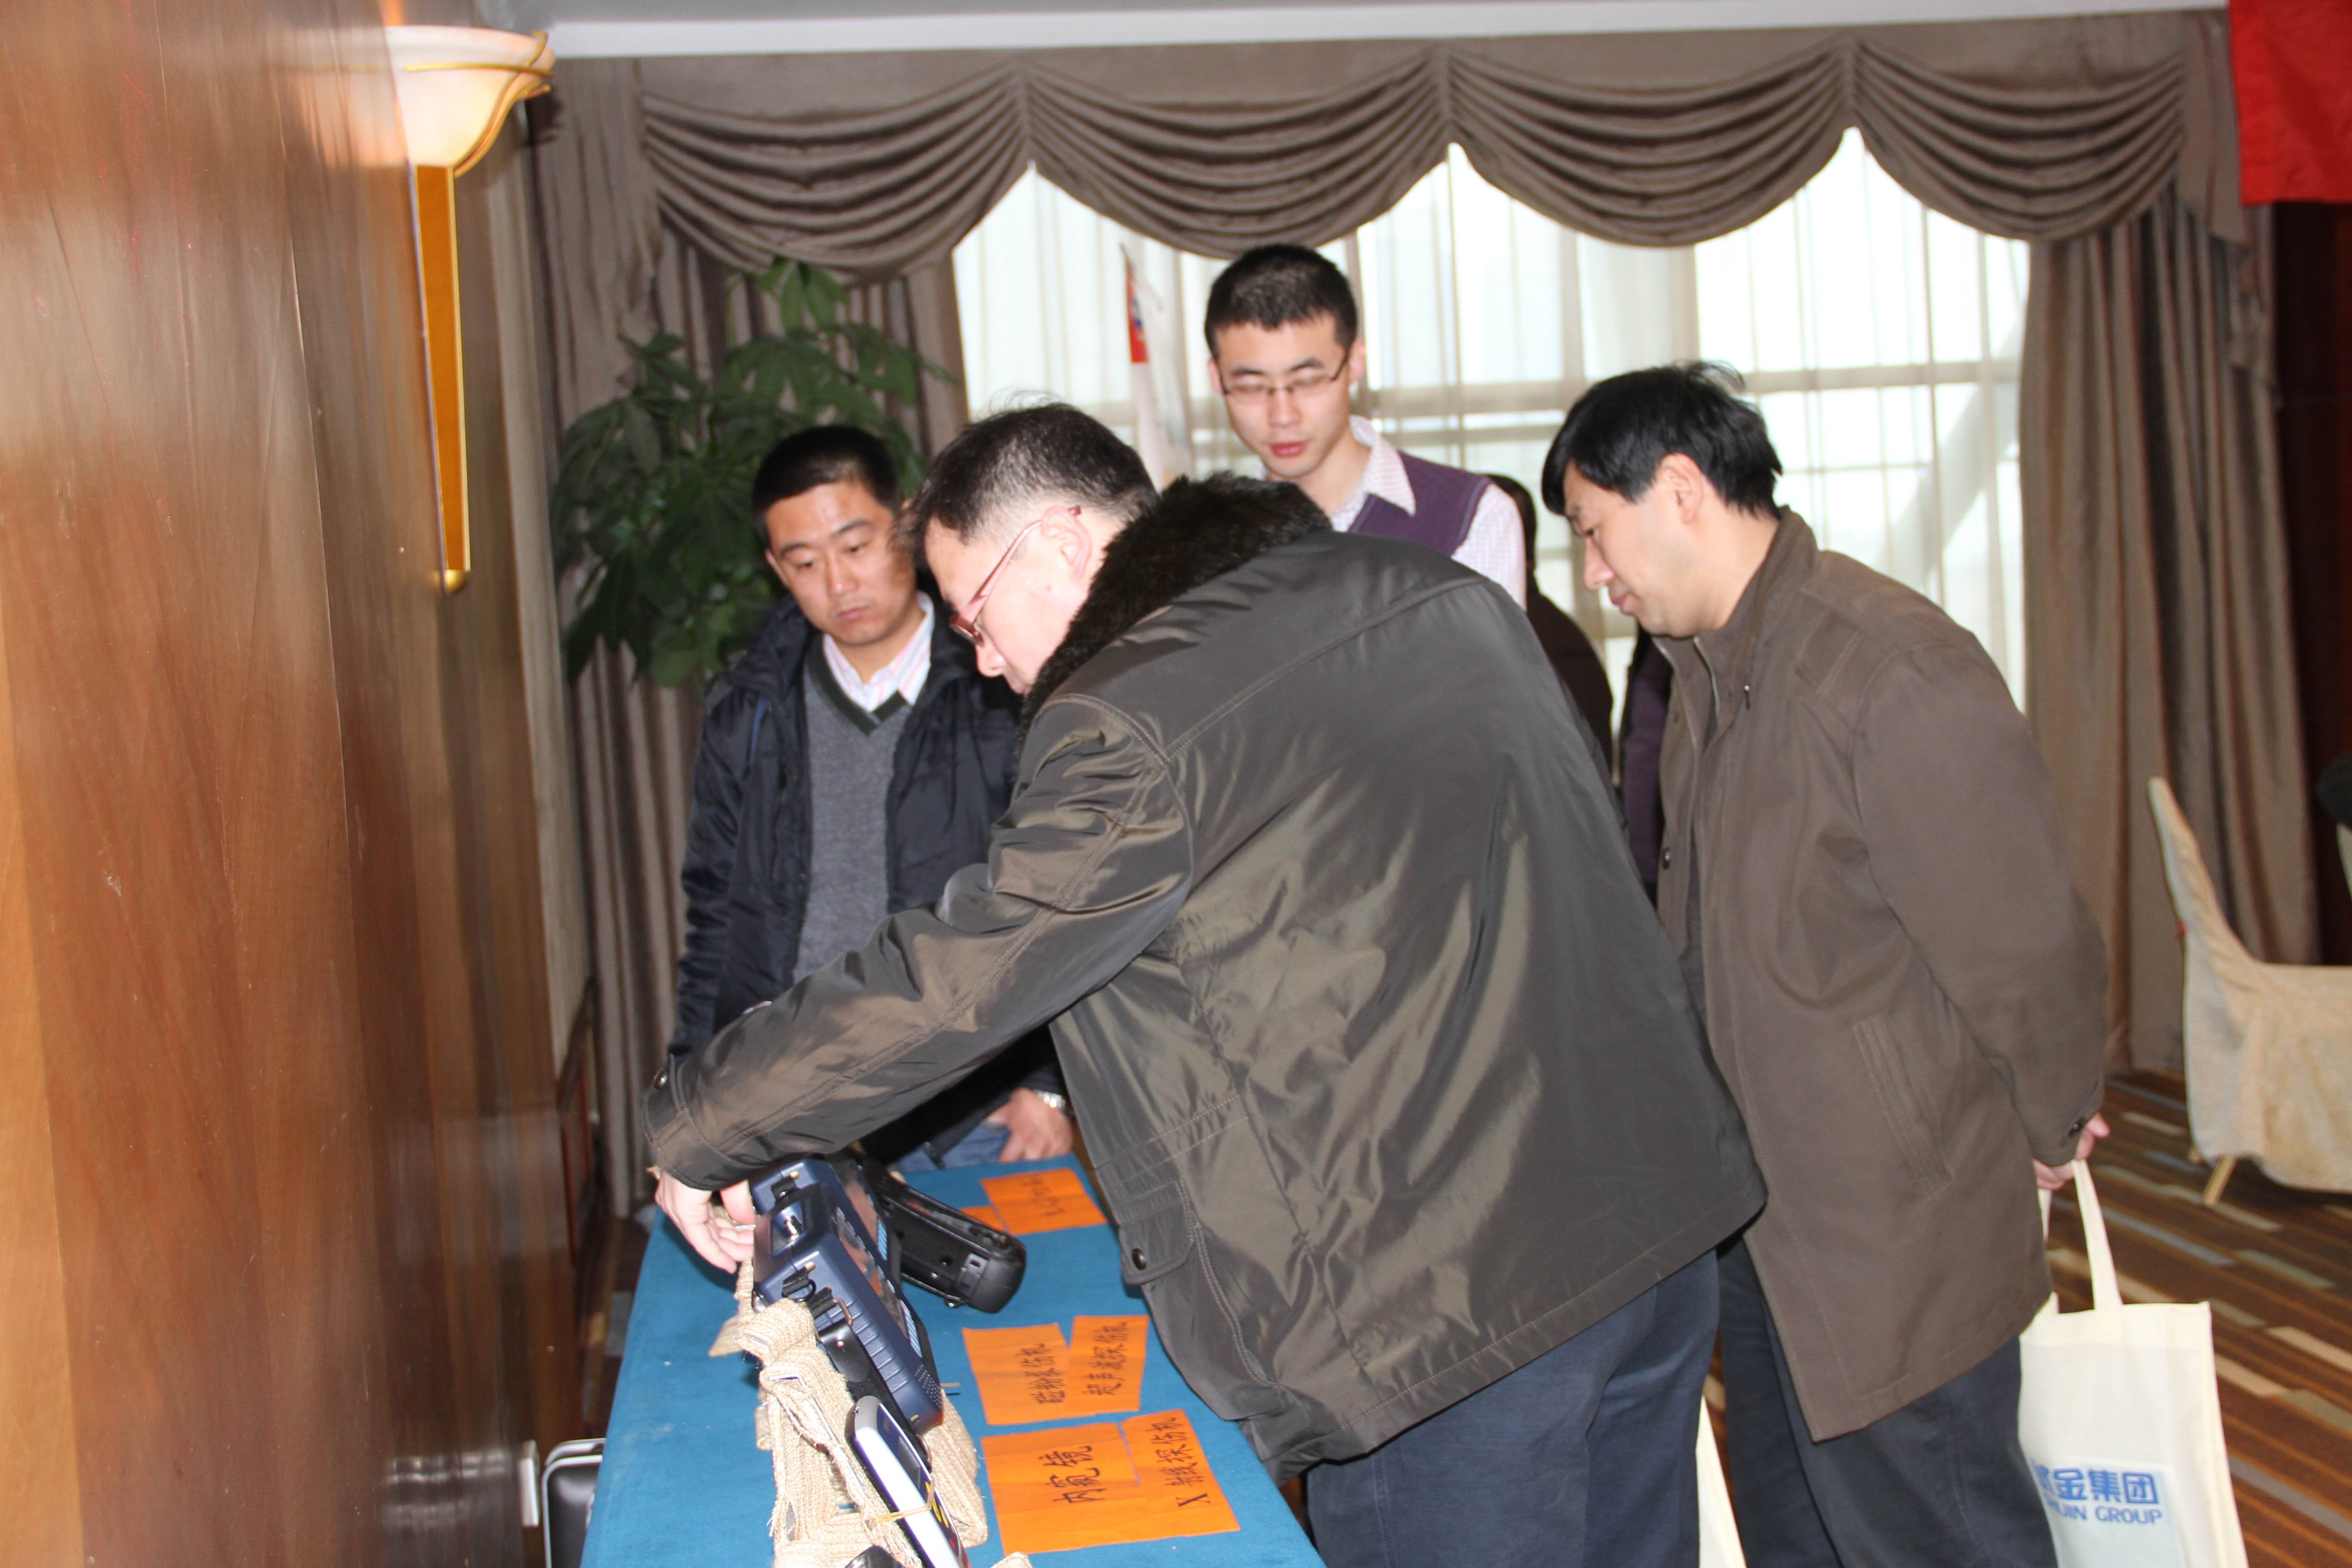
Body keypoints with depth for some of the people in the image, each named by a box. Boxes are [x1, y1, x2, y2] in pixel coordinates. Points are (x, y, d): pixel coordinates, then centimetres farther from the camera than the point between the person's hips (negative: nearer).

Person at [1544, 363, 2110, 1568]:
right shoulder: (1705, 665, 6)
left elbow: (2027, 950, -19)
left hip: (1895, 1240, -9)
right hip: (1753, 1212, 9)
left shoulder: (1899, 681, -26)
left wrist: (2050, 1134, -3)